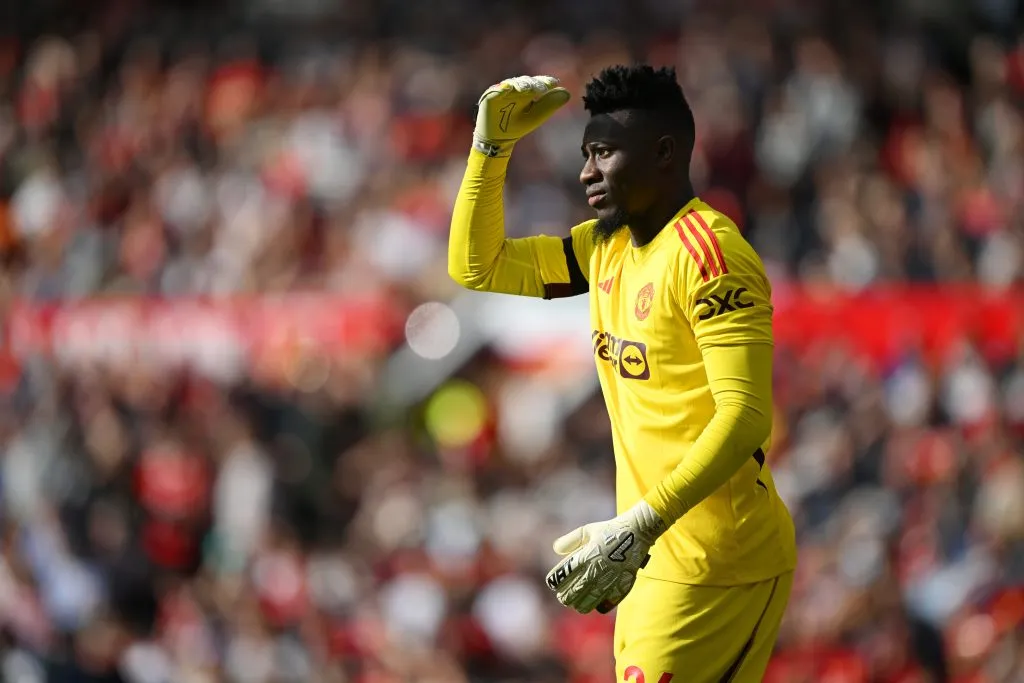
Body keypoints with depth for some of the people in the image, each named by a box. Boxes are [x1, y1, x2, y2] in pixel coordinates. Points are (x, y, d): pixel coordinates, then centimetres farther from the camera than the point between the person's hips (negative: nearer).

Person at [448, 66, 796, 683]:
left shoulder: (706, 252, -16)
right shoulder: (607, 246, 11)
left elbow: (745, 417, -23)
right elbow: (476, 267, 20)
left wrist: (637, 527, -29)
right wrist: (492, 145, 7)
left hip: (718, 563, -9)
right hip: (655, 557, 9)